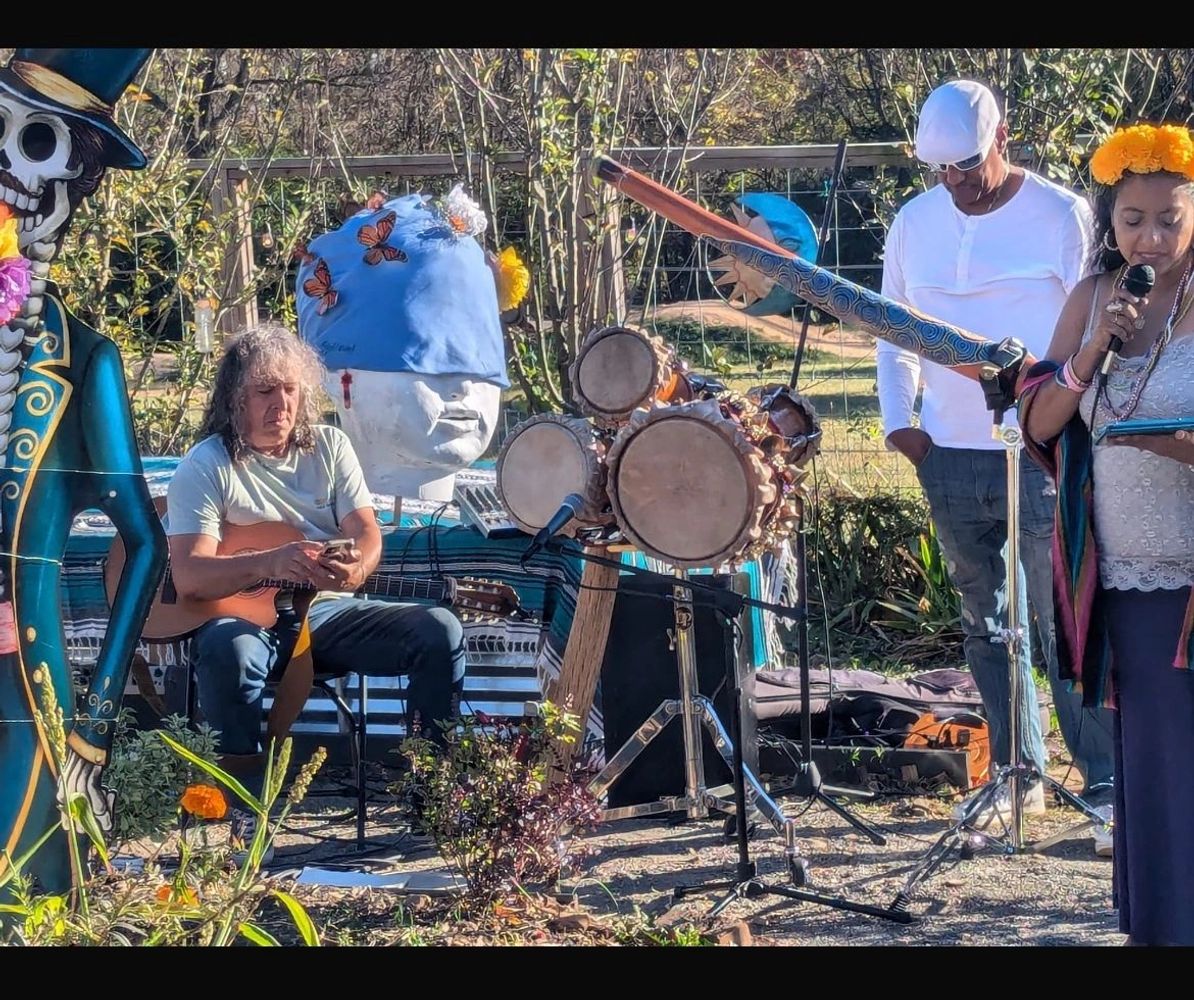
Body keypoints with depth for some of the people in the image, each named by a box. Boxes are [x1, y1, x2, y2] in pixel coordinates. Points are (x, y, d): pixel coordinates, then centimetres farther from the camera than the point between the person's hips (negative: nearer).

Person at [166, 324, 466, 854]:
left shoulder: (329, 445, 8)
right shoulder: (205, 466, -6)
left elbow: (365, 530, 0)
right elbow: (188, 576, -18)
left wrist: (356, 567, -26)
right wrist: (269, 563, -36)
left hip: (329, 611, 4)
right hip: (250, 618, -4)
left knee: (440, 630, -17)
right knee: (228, 649, -39)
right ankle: (248, 811, -28)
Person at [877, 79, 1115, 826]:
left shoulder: (1061, 217, -5)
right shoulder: (915, 223, 9)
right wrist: (898, 418, 6)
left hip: (1043, 455, -5)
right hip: (950, 457, 5)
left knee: (1061, 624, -7)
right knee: (987, 624, 11)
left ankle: (1109, 781, 0)